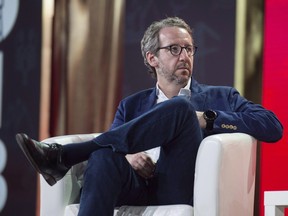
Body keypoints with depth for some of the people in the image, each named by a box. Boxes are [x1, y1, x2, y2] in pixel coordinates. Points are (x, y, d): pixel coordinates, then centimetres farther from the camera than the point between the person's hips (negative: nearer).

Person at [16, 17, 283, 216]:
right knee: (105, 156, -32)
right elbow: (112, 143, 14)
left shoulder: (221, 97, 21)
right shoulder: (132, 105, 28)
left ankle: (65, 156, -28)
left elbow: (273, 127, 6)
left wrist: (208, 119, -4)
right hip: (141, 186, 2)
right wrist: (128, 156, -11)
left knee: (179, 108, -24)